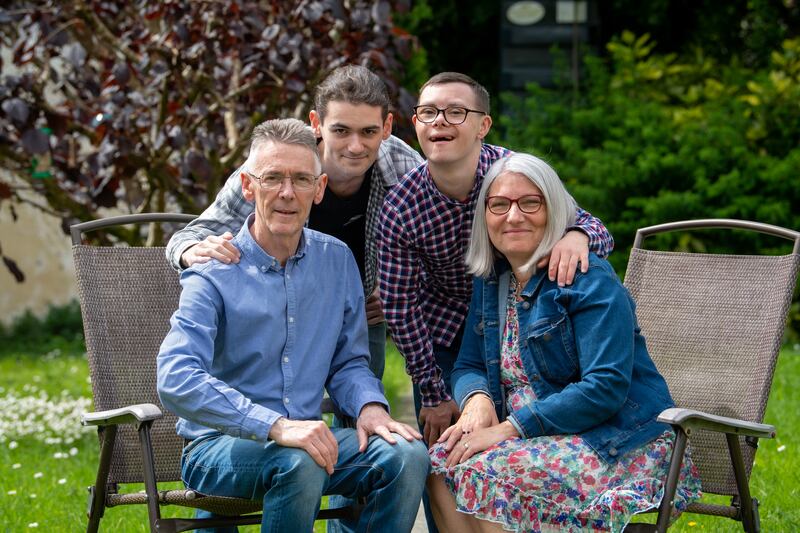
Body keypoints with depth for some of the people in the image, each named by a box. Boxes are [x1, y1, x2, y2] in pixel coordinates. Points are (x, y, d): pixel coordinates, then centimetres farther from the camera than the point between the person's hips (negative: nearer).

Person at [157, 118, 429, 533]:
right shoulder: (214, 273, -10)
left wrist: (369, 406, -8)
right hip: (219, 447, -5)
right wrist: (276, 427, -35)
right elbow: (176, 381, -24)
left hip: (305, 437, 5)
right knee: (299, 462, -37)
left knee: (407, 455, -22)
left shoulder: (337, 261, 7)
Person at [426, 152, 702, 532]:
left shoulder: (590, 280, -14)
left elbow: (605, 387, -22)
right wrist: (477, 399, -13)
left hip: (617, 443, -7)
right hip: (545, 438, 7)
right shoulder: (491, 280, 11)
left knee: (486, 473, -28)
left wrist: (509, 428, -24)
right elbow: (468, 366, 13)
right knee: (443, 463, -18)